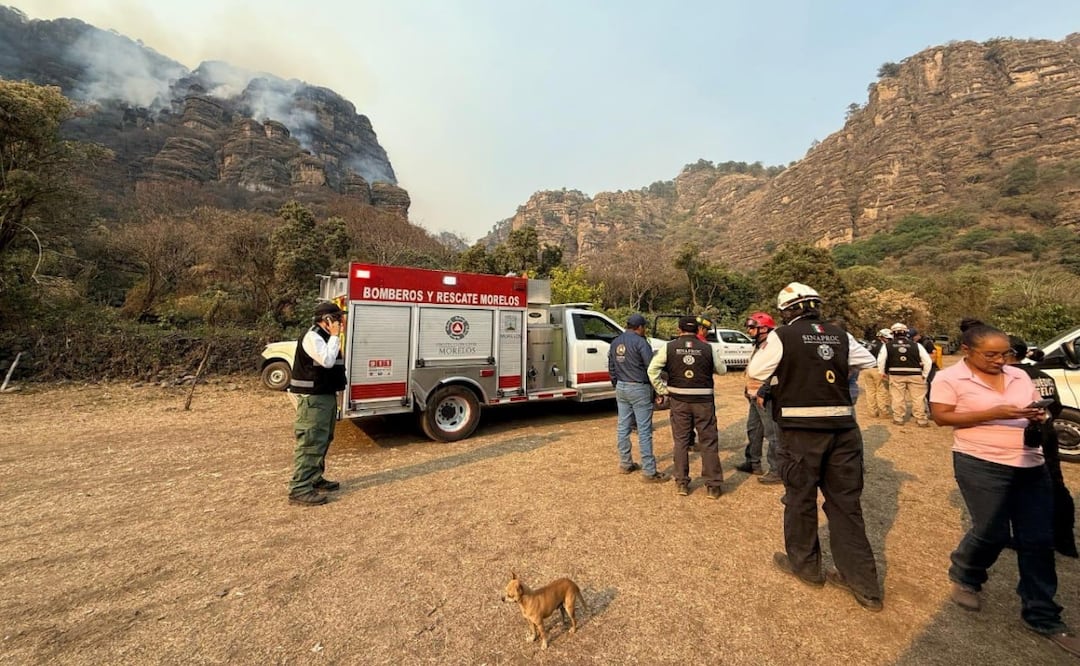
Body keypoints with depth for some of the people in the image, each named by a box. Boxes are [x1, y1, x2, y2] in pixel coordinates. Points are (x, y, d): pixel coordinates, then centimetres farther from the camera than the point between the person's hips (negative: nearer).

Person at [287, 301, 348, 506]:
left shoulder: (325, 337, 15)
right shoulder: (312, 337, -16)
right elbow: (327, 361, -27)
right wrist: (335, 336, -21)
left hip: (326, 395, 11)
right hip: (312, 398, -11)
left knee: (322, 440, 18)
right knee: (310, 442, -8)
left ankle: (314, 478, 30)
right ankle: (299, 489, -1)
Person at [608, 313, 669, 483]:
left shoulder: (615, 342, 10)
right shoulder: (640, 342, -13)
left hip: (621, 388, 7)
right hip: (639, 389, -7)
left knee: (623, 427, 13)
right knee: (644, 431, -2)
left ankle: (625, 464, 24)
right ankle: (649, 471, 5)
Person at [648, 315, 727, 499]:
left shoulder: (669, 347, -3)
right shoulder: (708, 348, -4)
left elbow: (652, 370, -8)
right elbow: (722, 370, 8)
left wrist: (662, 391, -1)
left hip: (679, 401, 1)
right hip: (704, 401, 0)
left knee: (680, 441, 12)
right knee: (709, 443, 10)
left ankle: (681, 483, 20)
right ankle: (713, 486, 18)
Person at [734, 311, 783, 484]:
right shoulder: (758, 345, 15)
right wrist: (749, 389, 21)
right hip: (755, 396, 11)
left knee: (772, 434, -2)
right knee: (753, 429, 19)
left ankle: (778, 471, 7)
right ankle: (753, 463, 32)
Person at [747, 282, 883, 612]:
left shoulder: (782, 336, -9)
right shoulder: (841, 336, 5)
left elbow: (754, 373, -4)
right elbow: (870, 362, 21)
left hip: (801, 430, -4)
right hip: (843, 428, 5)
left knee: (801, 498, 13)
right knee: (846, 502, 14)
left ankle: (805, 564, 31)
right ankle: (865, 584, 24)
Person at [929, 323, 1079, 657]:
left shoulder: (1020, 376, 9)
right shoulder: (949, 379, -10)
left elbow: (1036, 408, 16)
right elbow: (941, 416, -14)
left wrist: (1039, 417, -6)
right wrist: (994, 414, -20)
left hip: (1031, 465, 6)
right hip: (981, 465, -6)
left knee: (1038, 541, 8)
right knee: (993, 534, -1)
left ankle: (1042, 616, 23)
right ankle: (964, 578, 28)